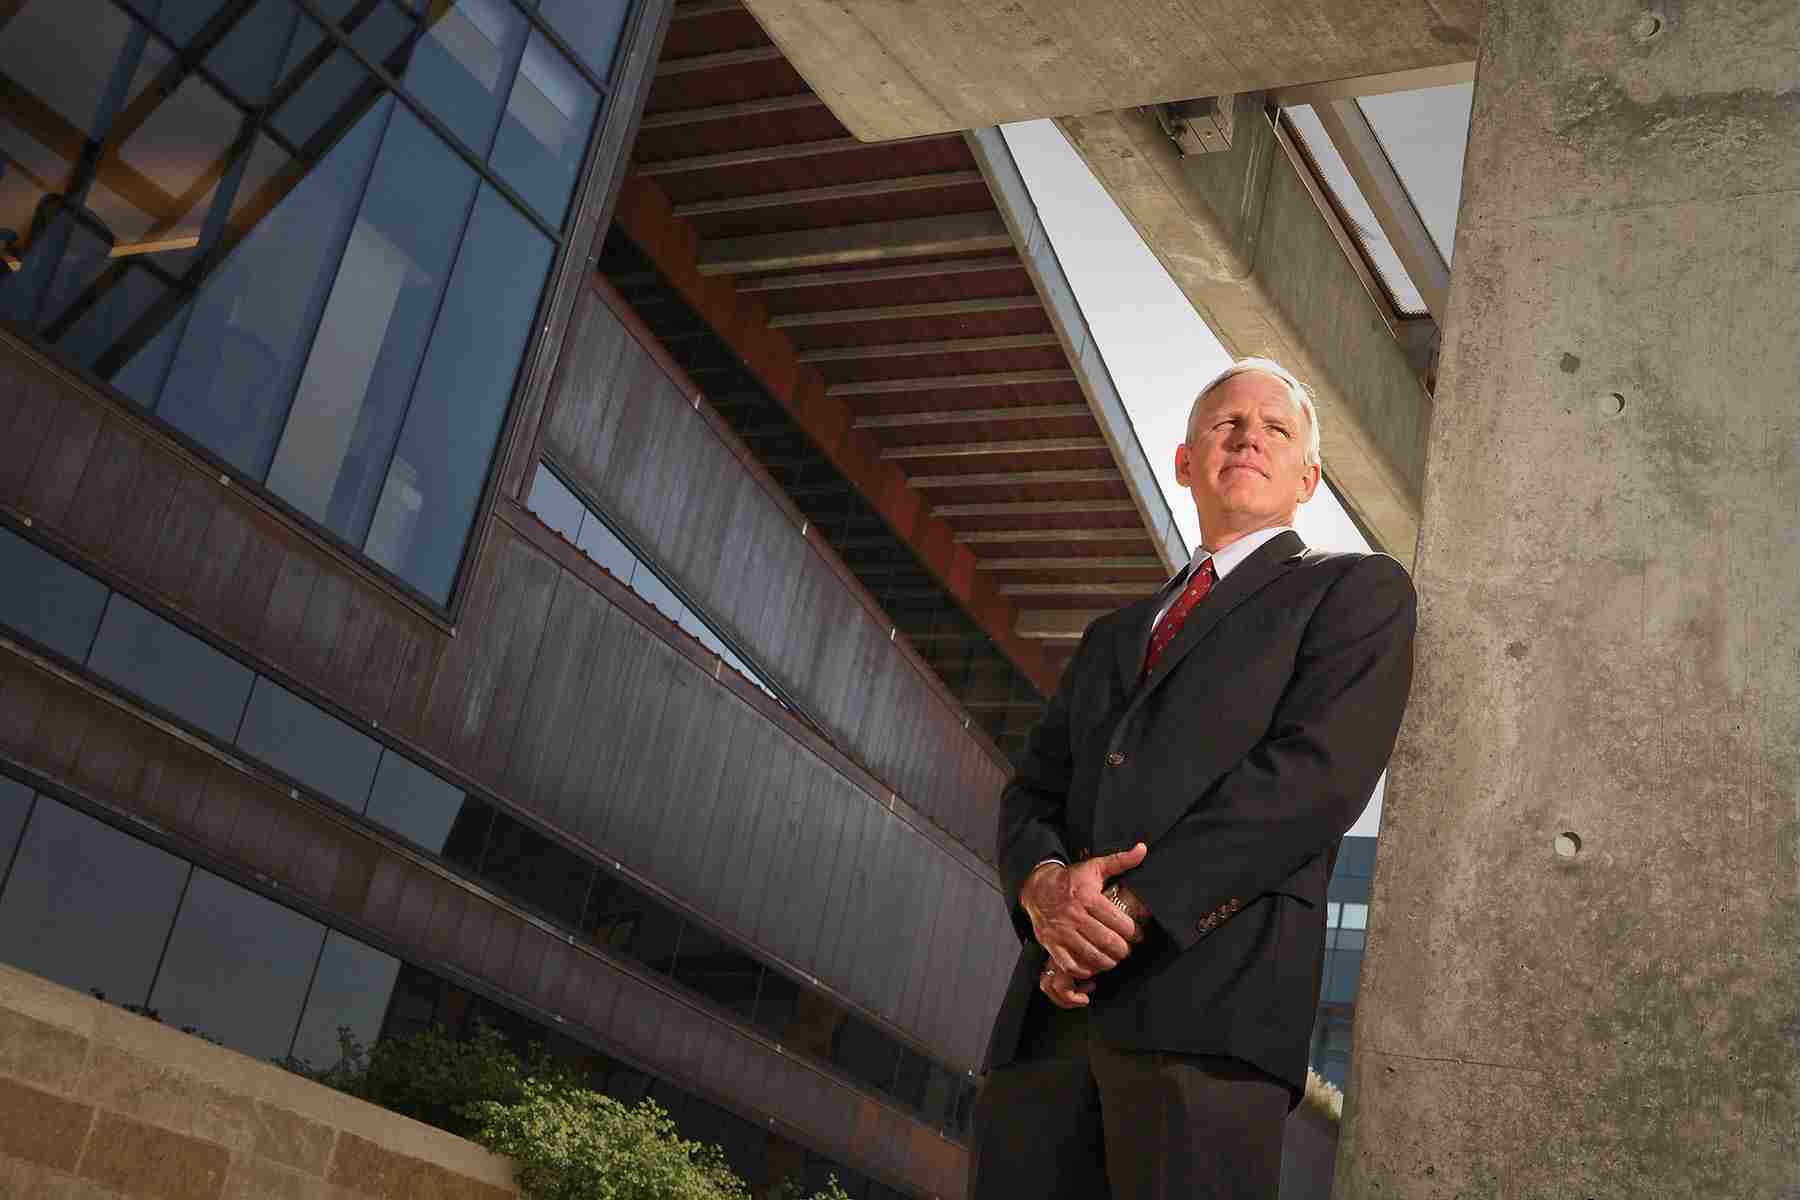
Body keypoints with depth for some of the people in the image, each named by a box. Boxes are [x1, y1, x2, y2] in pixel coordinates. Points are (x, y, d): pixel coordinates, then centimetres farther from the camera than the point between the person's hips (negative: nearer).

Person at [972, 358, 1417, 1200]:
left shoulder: (1356, 591, 12)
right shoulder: (1116, 634, 30)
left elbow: (1321, 770, -5)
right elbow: (1032, 790, 20)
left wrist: (1134, 903, -12)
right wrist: (1043, 882, -5)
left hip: (1210, 997, -5)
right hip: (1050, 1009, 5)